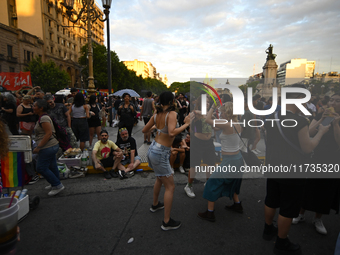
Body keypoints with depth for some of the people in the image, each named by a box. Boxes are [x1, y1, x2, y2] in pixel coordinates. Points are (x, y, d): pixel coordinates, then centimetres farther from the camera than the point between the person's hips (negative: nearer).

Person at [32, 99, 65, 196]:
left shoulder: (44, 118, -18)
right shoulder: (42, 117, 14)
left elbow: (48, 134, -25)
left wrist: (38, 147, -23)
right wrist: (39, 146, 21)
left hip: (48, 147, -10)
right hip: (52, 146, 10)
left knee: (41, 168, -2)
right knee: (52, 166, 19)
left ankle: (58, 185, 5)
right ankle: (55, 184, 32)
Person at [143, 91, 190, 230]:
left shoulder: (156, 114, 3)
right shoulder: (172, 113, -17)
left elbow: (144, 130, 10)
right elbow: (172, 133, -33)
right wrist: (186, 124, -22)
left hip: (153, 149, 9)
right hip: (161, 153, -9)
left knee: (160, 179, 30)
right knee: (170, 187, 2)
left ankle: (155, 204, 49)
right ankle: (167, 222, 10)